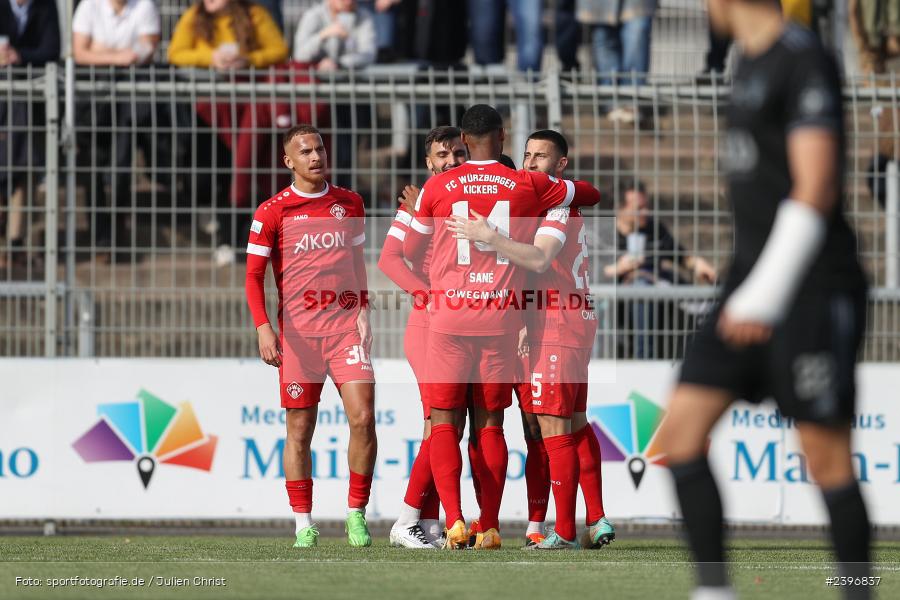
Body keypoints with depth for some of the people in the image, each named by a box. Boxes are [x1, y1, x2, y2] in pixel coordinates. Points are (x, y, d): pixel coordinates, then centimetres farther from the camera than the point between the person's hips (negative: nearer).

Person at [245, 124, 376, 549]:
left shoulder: (350, 204, 11)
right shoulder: (272, 211, 0)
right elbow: (254, 275, -1)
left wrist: (363, 310, 6)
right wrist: (264, 328, -13)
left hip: (347, 325, 2)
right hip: (298, 332, -2)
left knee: (362, 418, -11)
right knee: (299, 430, 1)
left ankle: (356, 514, 1)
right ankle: (304, 525, 8)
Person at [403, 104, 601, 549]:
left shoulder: (437, 187, 1)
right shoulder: (527, 186, 4)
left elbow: (410, 250, 13)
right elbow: (592, 195, 19)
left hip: (449, 316, -1)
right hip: (501, 319, 1)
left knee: (445, 424, 2)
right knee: (490, 425, 8)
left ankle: (454, 520, -16)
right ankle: (489, 528, 4)